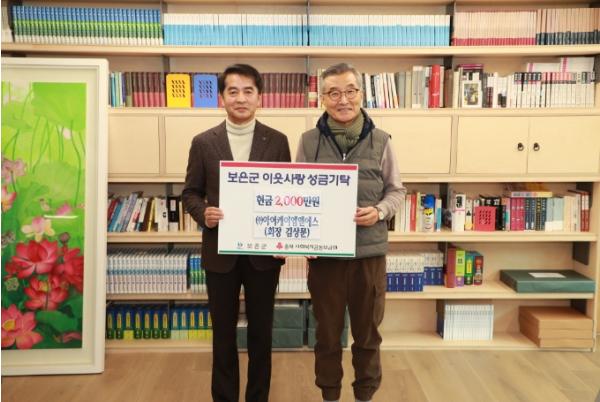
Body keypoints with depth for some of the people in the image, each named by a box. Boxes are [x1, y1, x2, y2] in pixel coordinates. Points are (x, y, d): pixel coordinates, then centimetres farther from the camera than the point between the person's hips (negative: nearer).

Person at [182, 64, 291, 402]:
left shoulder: (277, 141, 0)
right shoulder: (203, 142, 0)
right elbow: (191, 193, 5)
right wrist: (203, 213, -16)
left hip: (264, 251, 0)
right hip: (220, 251, 0)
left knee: (261, 332, 13)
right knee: (223, 333, 13)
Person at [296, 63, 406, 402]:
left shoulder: (380, 141, -1)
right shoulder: (309, 141, -1)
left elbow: (396, 191, 6)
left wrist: (380, 211, -14)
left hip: (369, 251, 0)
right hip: (324, 252, 0)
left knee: (367, 332, 16)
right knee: (327, 333, 15)